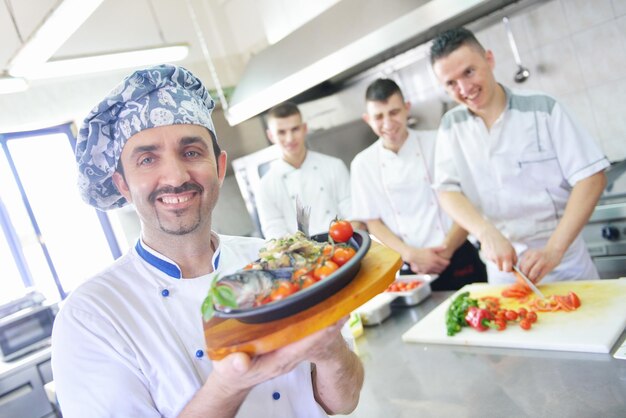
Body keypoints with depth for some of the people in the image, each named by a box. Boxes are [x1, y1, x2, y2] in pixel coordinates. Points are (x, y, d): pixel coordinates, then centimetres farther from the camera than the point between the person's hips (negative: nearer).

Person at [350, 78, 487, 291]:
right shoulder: (363, 164, 0)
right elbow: (373, 222, 2)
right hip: (408, 269, 1)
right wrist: (412, 254, -12)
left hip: (457, 261, 0)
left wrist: (445, 250, -12)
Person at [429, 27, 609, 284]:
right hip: (502, 266, 2)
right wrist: (487, 233, -24)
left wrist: (553, 250, -22)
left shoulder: (542, 109, -9)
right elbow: (448, 191, -5)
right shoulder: (451, 126, -1)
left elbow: (591, 176, -12)